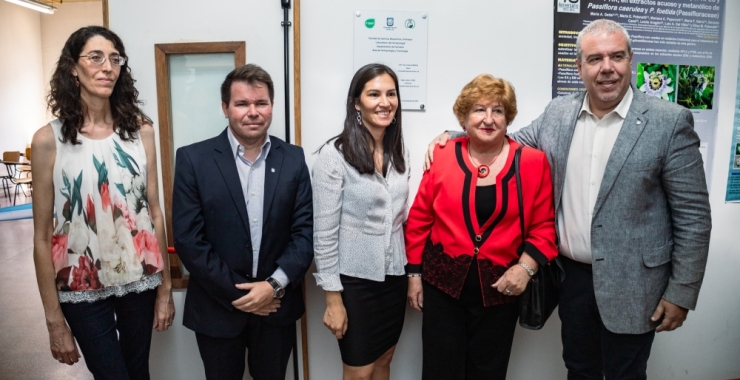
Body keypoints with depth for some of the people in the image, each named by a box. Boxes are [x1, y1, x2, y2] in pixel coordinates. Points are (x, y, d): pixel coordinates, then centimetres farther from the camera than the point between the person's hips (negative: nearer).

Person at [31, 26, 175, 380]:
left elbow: (154, 211, 0)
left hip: (140, 279, 3)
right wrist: (54, 320, -6)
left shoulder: (140, 129, -3)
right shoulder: (49, 139, -10)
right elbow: (42, 237, -6)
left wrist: (165, 287, 2)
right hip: (83, 287, -2)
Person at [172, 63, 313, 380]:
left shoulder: (293, 159, -1)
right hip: (218, 308, -1)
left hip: (277, 305, 2)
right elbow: (188, 239, -10)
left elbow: (305, 230, -3)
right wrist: (236, 293, -12)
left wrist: (275, 285, -14)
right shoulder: (193, 159, -7)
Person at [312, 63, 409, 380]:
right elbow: (324, 233, -14)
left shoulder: (399, 152, 3)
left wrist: (411, 273, 9)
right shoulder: (334, 155, -15)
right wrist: (333, 297, -14)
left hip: (394, 276, 6)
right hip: (355, 280, -5)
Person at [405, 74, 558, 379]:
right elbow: (420, 219, 2)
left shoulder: (532, 162, -4)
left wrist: (525, 267, -12)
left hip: (499, 287, 1)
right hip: (443, 282, 0)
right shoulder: (442, 157, -3)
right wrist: (414, 273, 2)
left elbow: (543, 226, 1)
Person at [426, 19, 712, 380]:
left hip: (630, 284, -3)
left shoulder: (669, 122, -11)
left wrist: (681, 293, -9)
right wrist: (449, 136, -2)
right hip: (572, 276, 4)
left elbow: (693, 215, -9)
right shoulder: (557, 113, 1)